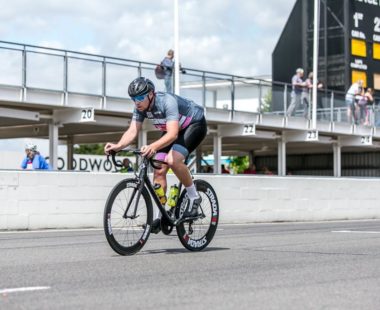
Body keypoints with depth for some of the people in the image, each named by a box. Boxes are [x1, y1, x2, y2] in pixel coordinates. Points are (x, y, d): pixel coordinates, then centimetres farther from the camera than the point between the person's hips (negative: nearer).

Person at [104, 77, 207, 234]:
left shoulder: (168, 102, -36)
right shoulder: (140, 107, -15)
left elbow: (173, 134, -47)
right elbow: (132, 131, -22)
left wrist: (153, 147, -64)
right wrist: (118, 146, -42)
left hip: (195, 125, -8)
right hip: (171, 130, 8)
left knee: (173, 160, -31)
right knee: (159, 170, -5)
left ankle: (194, 197, -12)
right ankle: (159, 216, 4)